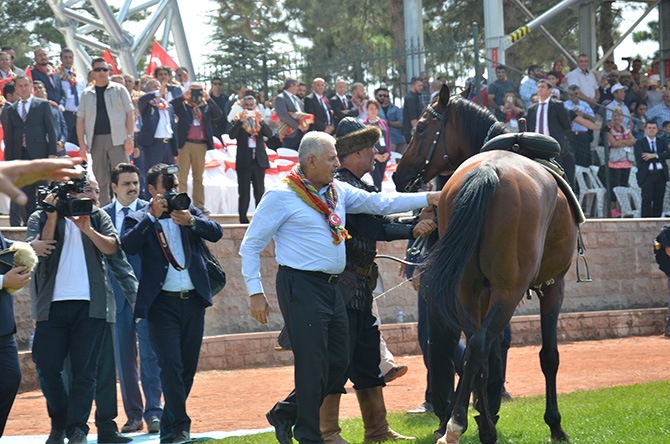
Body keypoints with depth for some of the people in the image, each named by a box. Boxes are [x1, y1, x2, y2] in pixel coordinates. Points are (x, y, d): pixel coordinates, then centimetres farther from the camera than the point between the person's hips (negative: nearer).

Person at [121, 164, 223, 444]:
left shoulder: (189, 210, 12)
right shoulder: (138, 219, 2)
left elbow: (216, 233, -1)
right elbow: (128, 245, -16)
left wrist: (191, 221, -18)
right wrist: (152, 216, -18)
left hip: (193, 301, 4)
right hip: (162, 303, -4)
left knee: (188, 367, 9)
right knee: (170, 365, -14)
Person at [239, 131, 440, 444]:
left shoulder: (339, 192, 11)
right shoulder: (281, 197, -8)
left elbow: (380, 203, 13)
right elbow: (251, 245, -5)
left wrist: (429, 199, 5)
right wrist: (255, 292, -10)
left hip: (332, 288, 8)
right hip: (302, 286, -8)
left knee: (338, 362, 11)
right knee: (312, 365, -5)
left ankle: (285, 414, 25)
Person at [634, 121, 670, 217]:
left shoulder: (662, 143, 15)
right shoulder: (639, 143, 4)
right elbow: (641, 157, -12)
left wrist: (654, 155, -17)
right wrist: (659, 158, -8)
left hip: (660, 174, 4)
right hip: (647, 175, -4)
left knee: (659, 200, 4)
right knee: (647, 200, -8)